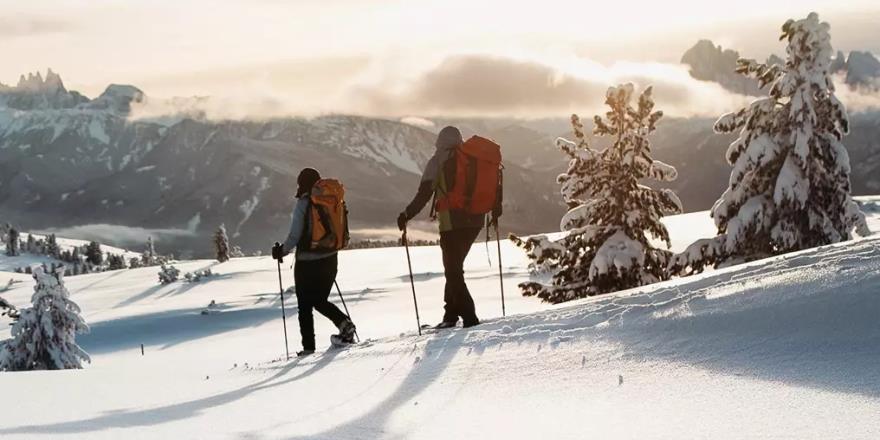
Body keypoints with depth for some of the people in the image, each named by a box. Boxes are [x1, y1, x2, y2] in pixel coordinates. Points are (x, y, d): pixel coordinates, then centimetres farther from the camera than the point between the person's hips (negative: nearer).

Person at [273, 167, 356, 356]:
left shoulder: (304, 203, -13)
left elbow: (295, 235, -14)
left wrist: (282, 251, 1)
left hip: (307, 261, -5)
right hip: (330, 260, 6)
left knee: (305, 305, 6)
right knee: (320, 300, 20)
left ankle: (308, 346, 4)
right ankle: (344, 322, -2)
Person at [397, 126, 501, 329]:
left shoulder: (438, 161, -3)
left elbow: (424, 194, -9)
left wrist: (406, 215, -2)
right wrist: (496, 209, 23)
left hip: (452, 222, -5)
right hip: (476, 221, 6)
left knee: (453, 270, 1)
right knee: (455, 267, 19)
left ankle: (469, 317, -9)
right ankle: (451, 313, 19)